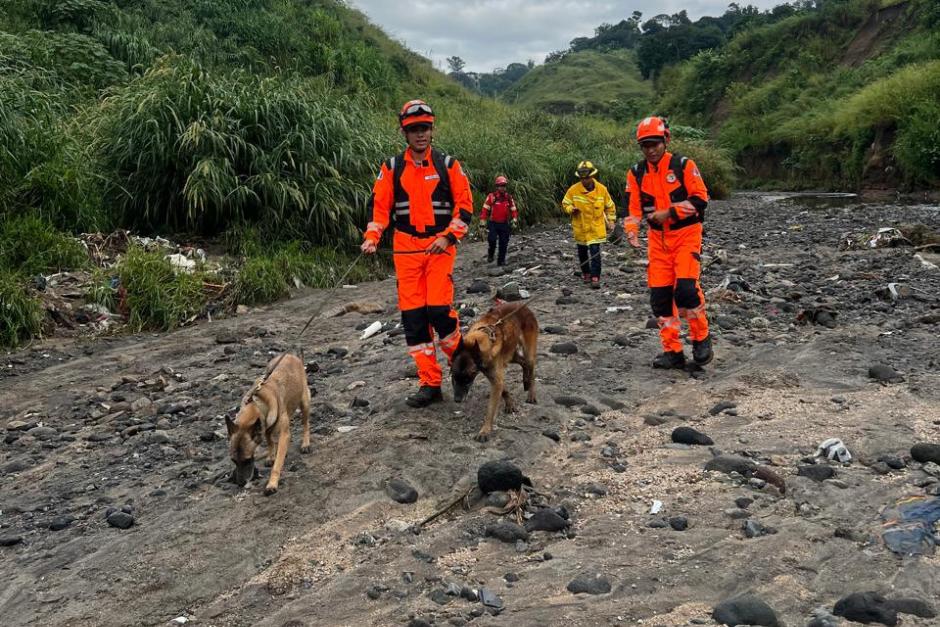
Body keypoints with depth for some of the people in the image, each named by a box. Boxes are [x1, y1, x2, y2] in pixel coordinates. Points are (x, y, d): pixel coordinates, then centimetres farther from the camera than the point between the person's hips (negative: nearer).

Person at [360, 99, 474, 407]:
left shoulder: (448, 165, 3)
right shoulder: (392, 167, 8)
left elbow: (465, 205, 1)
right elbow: (379, 205, 7)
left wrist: (448, 236, -11)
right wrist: (372, 237, -8)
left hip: (440, 245, -2)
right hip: (406, 248, 3)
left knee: (438, 308, -15)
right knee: (413, 315, 0)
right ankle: (430, 384, 8)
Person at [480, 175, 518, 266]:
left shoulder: (509, 197, 4)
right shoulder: (491, 197, -8)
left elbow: (514, 210, 9)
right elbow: (485, 210, -8)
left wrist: (514, 221, 1)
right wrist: (482, 222, -11)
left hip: (504, 224, 3)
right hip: (493, 223, -3)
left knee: (504, 243, 3)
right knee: (492, 240, -14)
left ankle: (501, 260, 13)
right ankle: (490, 255, 12)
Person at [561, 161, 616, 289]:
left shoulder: (602, 189, -6)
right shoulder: (573, 190, -9)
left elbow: (610, 206, 7)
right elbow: (565, 204, 2)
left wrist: (611, 221, 5)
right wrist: (571, 209, -19)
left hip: (596, 228, -2)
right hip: (580, 227, 2)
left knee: (595, 252, -11)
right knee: (582, 252, 15)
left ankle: (595, 277, -9)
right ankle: (585, 273, 35)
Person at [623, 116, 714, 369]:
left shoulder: (684, 165, -7)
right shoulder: (636, 173, 5)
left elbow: (700, 200, -10)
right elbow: (633, 207, 6)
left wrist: (668, 213, -16)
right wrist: (631, 231, -13)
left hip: (686, 235, -4)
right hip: (658, 239, 5)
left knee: (685, 288, -18)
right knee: (660, 295, 1)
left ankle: (701, 339, 4)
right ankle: (673, 351, 12)